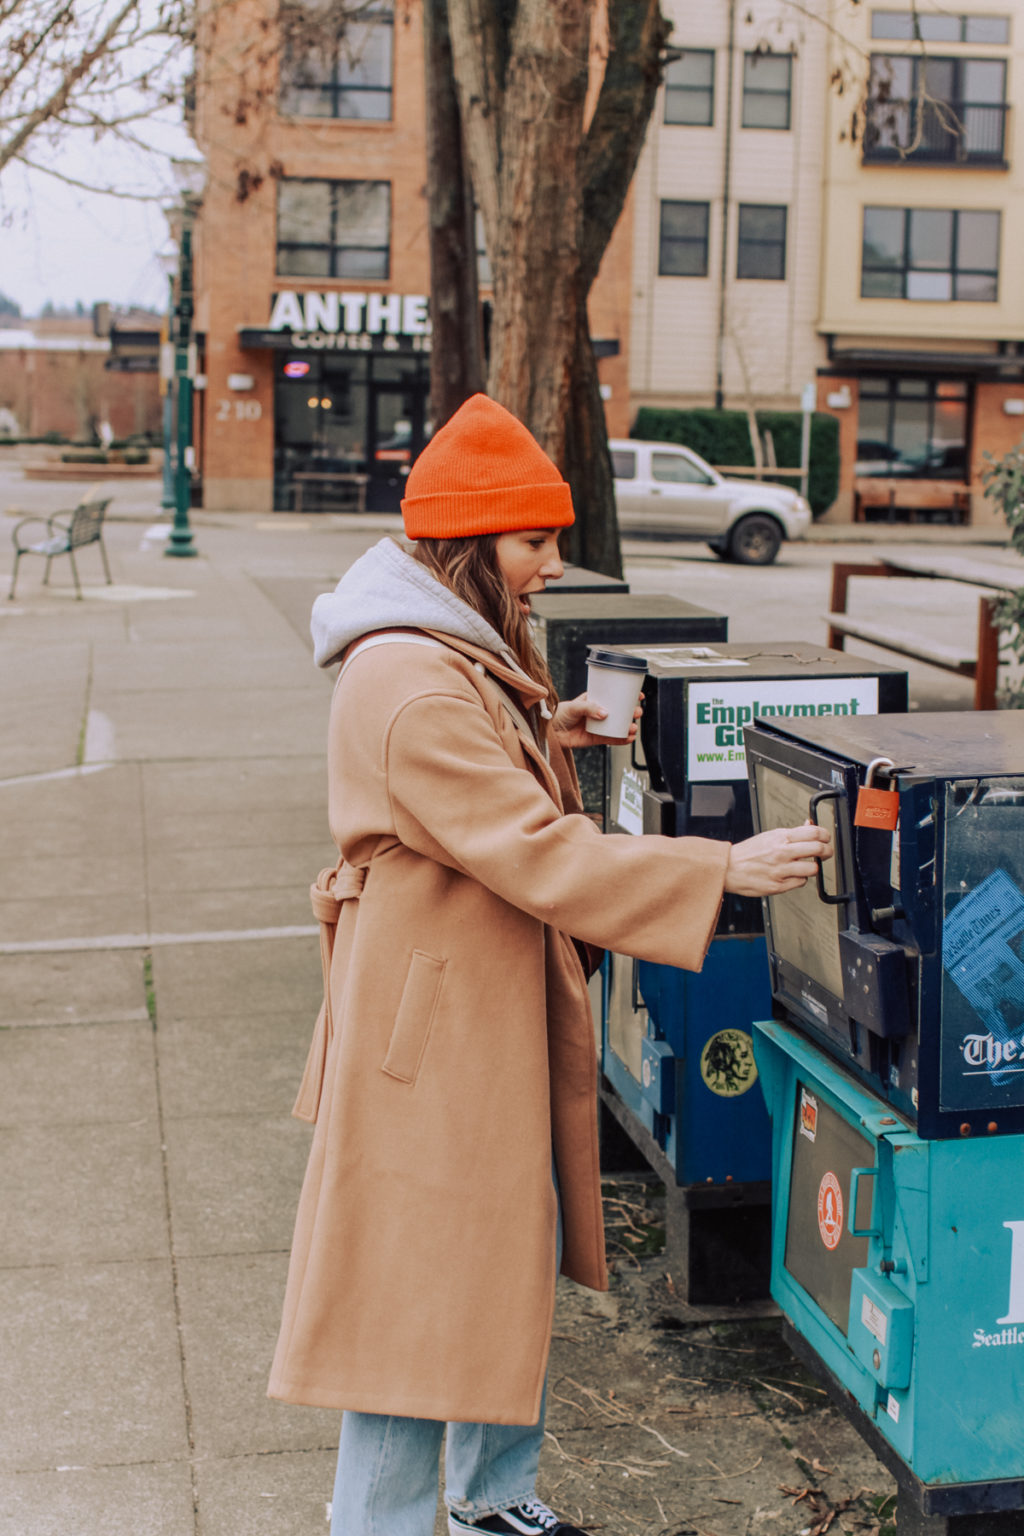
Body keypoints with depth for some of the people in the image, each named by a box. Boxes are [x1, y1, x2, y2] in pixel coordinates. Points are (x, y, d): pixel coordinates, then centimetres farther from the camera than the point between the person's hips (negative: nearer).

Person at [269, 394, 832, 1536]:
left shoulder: (458, 655, 9)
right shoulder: (413, 690, -26)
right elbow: (539, 855, -29)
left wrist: (540, 740, 7)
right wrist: (725, 870, -27)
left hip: (493, 1011, 11)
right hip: (435, 1023, -11)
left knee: (517, 1254, 20)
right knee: (420, 1292, 0)